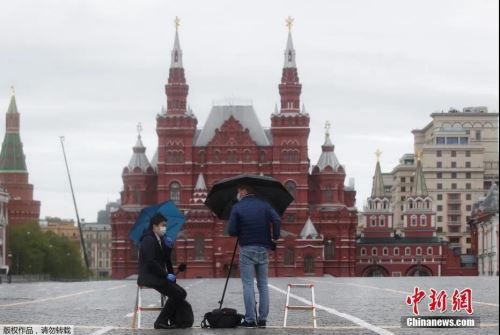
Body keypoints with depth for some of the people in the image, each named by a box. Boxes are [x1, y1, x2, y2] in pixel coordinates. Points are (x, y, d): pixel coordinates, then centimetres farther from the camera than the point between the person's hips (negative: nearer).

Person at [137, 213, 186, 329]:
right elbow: (151, 262, -20)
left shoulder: (160, 240, 18)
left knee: (181, 293, -3)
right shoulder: (148, 240, -11)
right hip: (148, 277, -9)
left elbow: (166, 260, 14)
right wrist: (166, 275, -19)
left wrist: (169, 247, -1)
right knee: (177, 293, -20)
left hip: (157, 276, 9)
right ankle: (161, 321, -16)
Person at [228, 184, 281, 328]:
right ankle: (263, 319, 6)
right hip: (263, 248, 3)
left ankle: (250, 319, -6)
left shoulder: (237, 207, -3)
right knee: (263, 284, 8)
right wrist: (275, 238, 2)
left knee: (248, 284, -1)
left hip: (247, 249, -3)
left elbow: (231, 231, -7)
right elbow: (277, 220, -9)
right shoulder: (264, 204, 5)